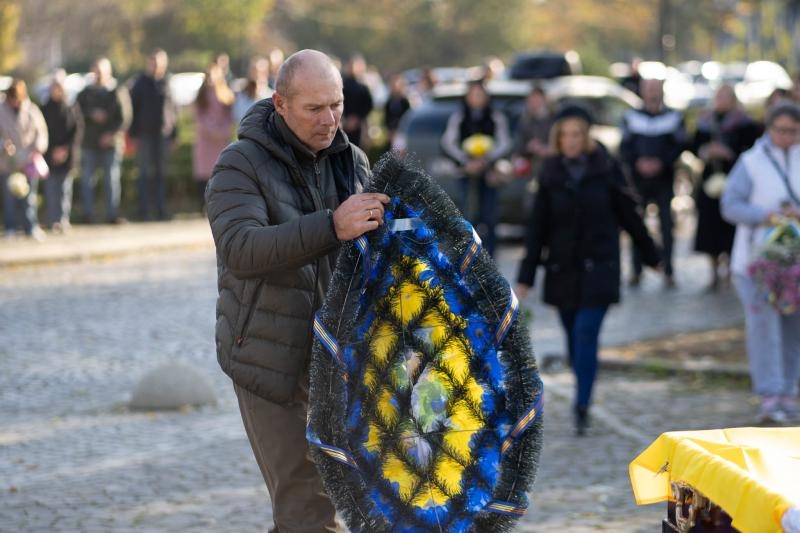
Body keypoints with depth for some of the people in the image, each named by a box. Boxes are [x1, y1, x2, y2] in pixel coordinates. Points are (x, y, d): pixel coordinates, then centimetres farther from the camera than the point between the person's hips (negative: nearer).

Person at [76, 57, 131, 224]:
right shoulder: (86, 92, 12)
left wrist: (112, 134, -14)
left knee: (112, 180, -2)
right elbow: (78, 112, 4)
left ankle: (113, 214, 3)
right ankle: (88, 214, 5)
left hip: (111, 142, -2)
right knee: (87, 180, 0)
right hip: (89, 143, 2)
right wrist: (92, 115, -14)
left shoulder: (118, 92, 2)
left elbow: (124, 117, -4)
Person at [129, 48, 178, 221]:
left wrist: (173, 130, 3)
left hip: (164, 134, 2)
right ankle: (144, 211, 0)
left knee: (161, 172, 6)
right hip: (146, 134, -2)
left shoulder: (167, 81, 7)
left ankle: (161, 210, 10)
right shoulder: (141, 82, 2)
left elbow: (173, 106, 9)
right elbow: (133, 107, 3)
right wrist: (134, 132, -2)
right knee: (146, 172, -2)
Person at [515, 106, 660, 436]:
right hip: (562, 269, 3)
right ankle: (583, 399, 25)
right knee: (574, 338, 8)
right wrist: (526, 277, -3)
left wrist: (651, 256, 12)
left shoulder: (605, 169, -4)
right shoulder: (551, 174, 1)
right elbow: (537, 228, 2)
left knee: (586, 333, -14)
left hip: (598, 268, -3)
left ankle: (582, 406, -14)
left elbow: (628, 215, 5)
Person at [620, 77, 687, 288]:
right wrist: (638, 163, -12)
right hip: (638, 177, 1)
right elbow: (625, 147, 6)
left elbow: (681, 145, 0)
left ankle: (668, 271, 0)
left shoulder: (674, 117, 4)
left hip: (664, 177, -1)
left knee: (666, 225, -3)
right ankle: (636, 270, 7)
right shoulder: (631, 117, 8)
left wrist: (661, 163, -14)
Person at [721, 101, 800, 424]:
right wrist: (766, 216, -22)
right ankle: (769, 398, -15)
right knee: (764, 326, -13)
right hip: (758, 256, -4)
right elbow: (730, 206, -8)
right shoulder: (751, 163, -2)